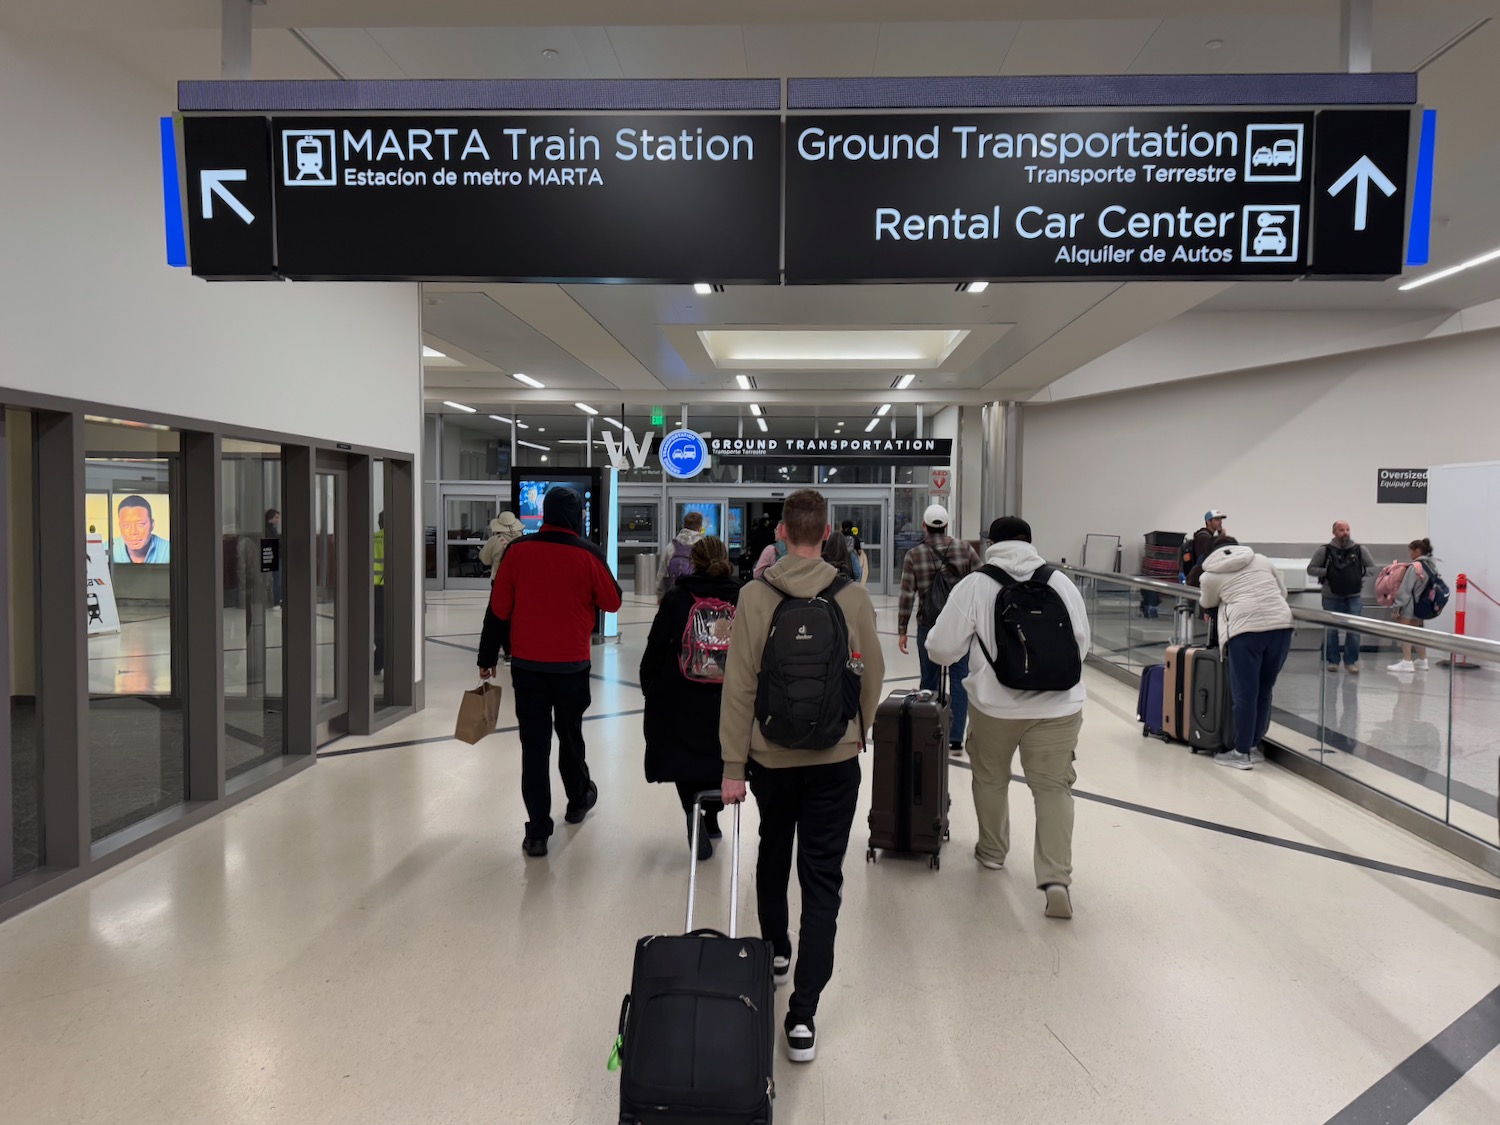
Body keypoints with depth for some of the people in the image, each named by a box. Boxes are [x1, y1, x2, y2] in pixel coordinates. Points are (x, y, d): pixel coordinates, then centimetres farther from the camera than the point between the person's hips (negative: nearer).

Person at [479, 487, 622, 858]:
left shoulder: (518, 551, -5)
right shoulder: (588, 554, -10)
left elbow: (498, 609, -3)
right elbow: (612, 602, -1)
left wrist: (487, 657, 6)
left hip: (526, 663, 0)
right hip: (572, 664, 0)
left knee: (534, 743, 4)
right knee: (570, 733, 20)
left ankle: (537, 830, 4)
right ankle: (578, 798, 41)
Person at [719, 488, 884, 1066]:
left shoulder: (755, 596, -10)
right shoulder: (854, 597, -7)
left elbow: (739, 687, -10)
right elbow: (873, 678, 1)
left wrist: (734, 766, -3)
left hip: (772, 756, 1)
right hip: (836, 758, 0)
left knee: (773, 851, 25)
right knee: (823, 879, 4)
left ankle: (775, 948, 45)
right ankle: (802, 1016, 3)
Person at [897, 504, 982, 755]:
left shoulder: (913, 555, -3)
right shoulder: (966, 550, -1)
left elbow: (907, 596, -5)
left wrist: (902, 630, 2)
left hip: (929, 626, 0)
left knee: (929, 682, 11)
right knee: (959, 681, 5)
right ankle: (955, 739, 4)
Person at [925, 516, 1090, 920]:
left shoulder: (973, 586, -7)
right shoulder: (1061, 582, -1)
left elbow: (941, 649, -6)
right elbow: (1081, 643, 8)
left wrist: (973, 648, 16)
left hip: (995, 704, -1)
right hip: (1058, 705, 1)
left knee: (990, 778, 21)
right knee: (1053, 786, 7)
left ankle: (992, 851, 38)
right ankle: (1056, 877, -3)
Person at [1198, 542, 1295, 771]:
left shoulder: (1210, 575, 13)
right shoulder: (1261, 559, 23)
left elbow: (1208, 605, 29)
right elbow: (1283, 592, 26)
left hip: (1245, 629, -4)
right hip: (1281, 624, 4)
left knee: (1245, 694, 2)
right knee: (1264, 690, 15)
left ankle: (1241, 753, 8)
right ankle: (1254, 746, 23)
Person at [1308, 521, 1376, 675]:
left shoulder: (1359, 550, 3)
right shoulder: (1324, 550, -3)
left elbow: (1373, 568, 11)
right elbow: (1311, 569, 0)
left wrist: (1361, 571, -7)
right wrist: (1327, 572, -14)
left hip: (1354, 596, 1)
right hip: (1331, 596, -1)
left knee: (1354, 630, -1)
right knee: (1330, 630, 5)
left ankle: (1351, 661, 9)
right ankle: (1332, 661, 16)